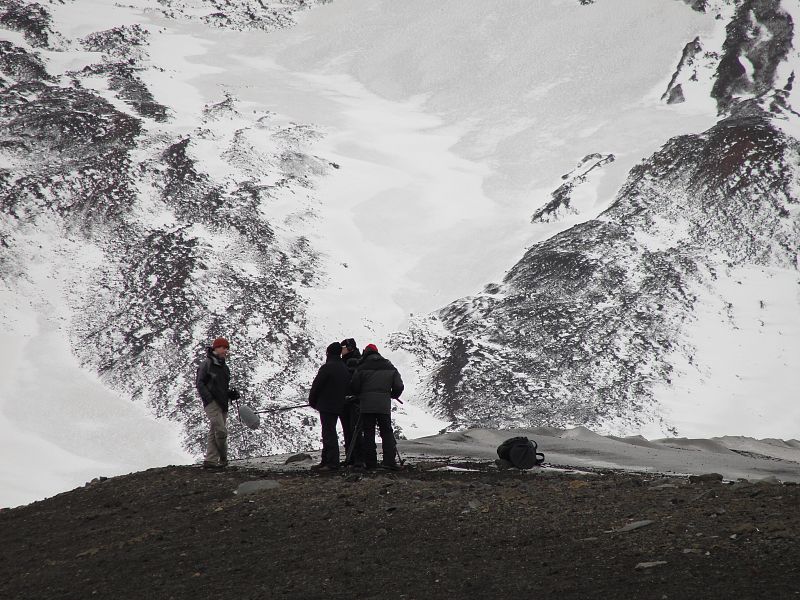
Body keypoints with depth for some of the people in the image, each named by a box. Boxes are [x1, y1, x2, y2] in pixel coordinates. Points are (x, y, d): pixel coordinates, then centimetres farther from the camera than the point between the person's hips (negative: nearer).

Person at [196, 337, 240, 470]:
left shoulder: (224, 368, 21)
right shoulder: (206, 364, -2)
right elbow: (199, 383, -7)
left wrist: (232, 394, 6)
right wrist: (208, 397, -18)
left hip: (222, 404, 8)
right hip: (212, 403, -8)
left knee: (214, 433, 5)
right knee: (221, 430, -15)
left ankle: (210, 460, 5)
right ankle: (223, 458, -4)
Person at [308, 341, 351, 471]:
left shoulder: (327, 367, -16)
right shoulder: (345, 368, 9)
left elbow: (316, 386, -12)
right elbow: (348, 387, 16)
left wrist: (312, 401, 3)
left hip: (327, 406, -8)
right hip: (340, 406, 8)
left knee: (329, 433, -7)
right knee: (329, 433, 16)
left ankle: (332, 463, -9)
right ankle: (326, 461, 21)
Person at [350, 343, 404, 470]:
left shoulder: (362, 368, -2)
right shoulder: (390, 368, 7)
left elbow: (354, 388, -1)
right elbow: (398, 387, 5)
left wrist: (360, 395, 21)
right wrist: (393, 395, 25)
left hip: (366, 406, -1)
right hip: (384, 406, 2)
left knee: (368, 433, 4)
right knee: (387, 432, 6)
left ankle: (370, 462, 1)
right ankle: (390, 460, -5)